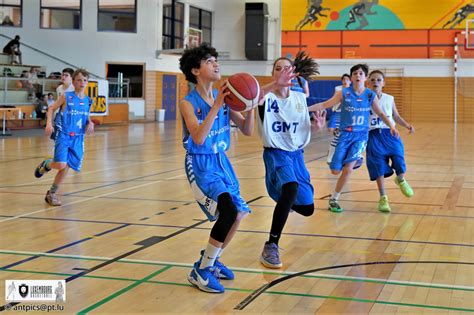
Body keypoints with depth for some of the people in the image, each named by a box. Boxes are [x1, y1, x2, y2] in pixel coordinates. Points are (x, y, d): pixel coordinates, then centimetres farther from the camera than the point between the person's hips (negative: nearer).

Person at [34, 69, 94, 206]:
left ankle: (52, 193, 23)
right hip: (64, 136, -4)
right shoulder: (66, 97, -6)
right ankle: (46, 164, 16)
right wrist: (49, 124, -12)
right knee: (61, 165, -20)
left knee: (65, 168, 5)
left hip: (78, 138, 4)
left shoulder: (88, 101, 6)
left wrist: (90, 124, -3)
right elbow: (51, 108, 2)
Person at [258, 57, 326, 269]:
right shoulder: (268, 97, -11)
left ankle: (284, 202, 47)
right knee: (291, 188, -36)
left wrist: (316, 126, -8)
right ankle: (270, 247, -27)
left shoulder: (300, 98, 5)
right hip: (276, 153, -6)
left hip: (296, 154, 6)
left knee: (307, 208, 8)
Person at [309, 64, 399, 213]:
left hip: (361, 135, 0)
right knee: (335, 170, -5)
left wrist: (391, 126, -1)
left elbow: (380, 114, 11)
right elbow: (325, 105, -2)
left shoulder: (370, 95, 0)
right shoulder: (344, 93, -4)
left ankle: (334, 199, 5)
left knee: (348, 169, -12)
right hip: (346, 134, 0)